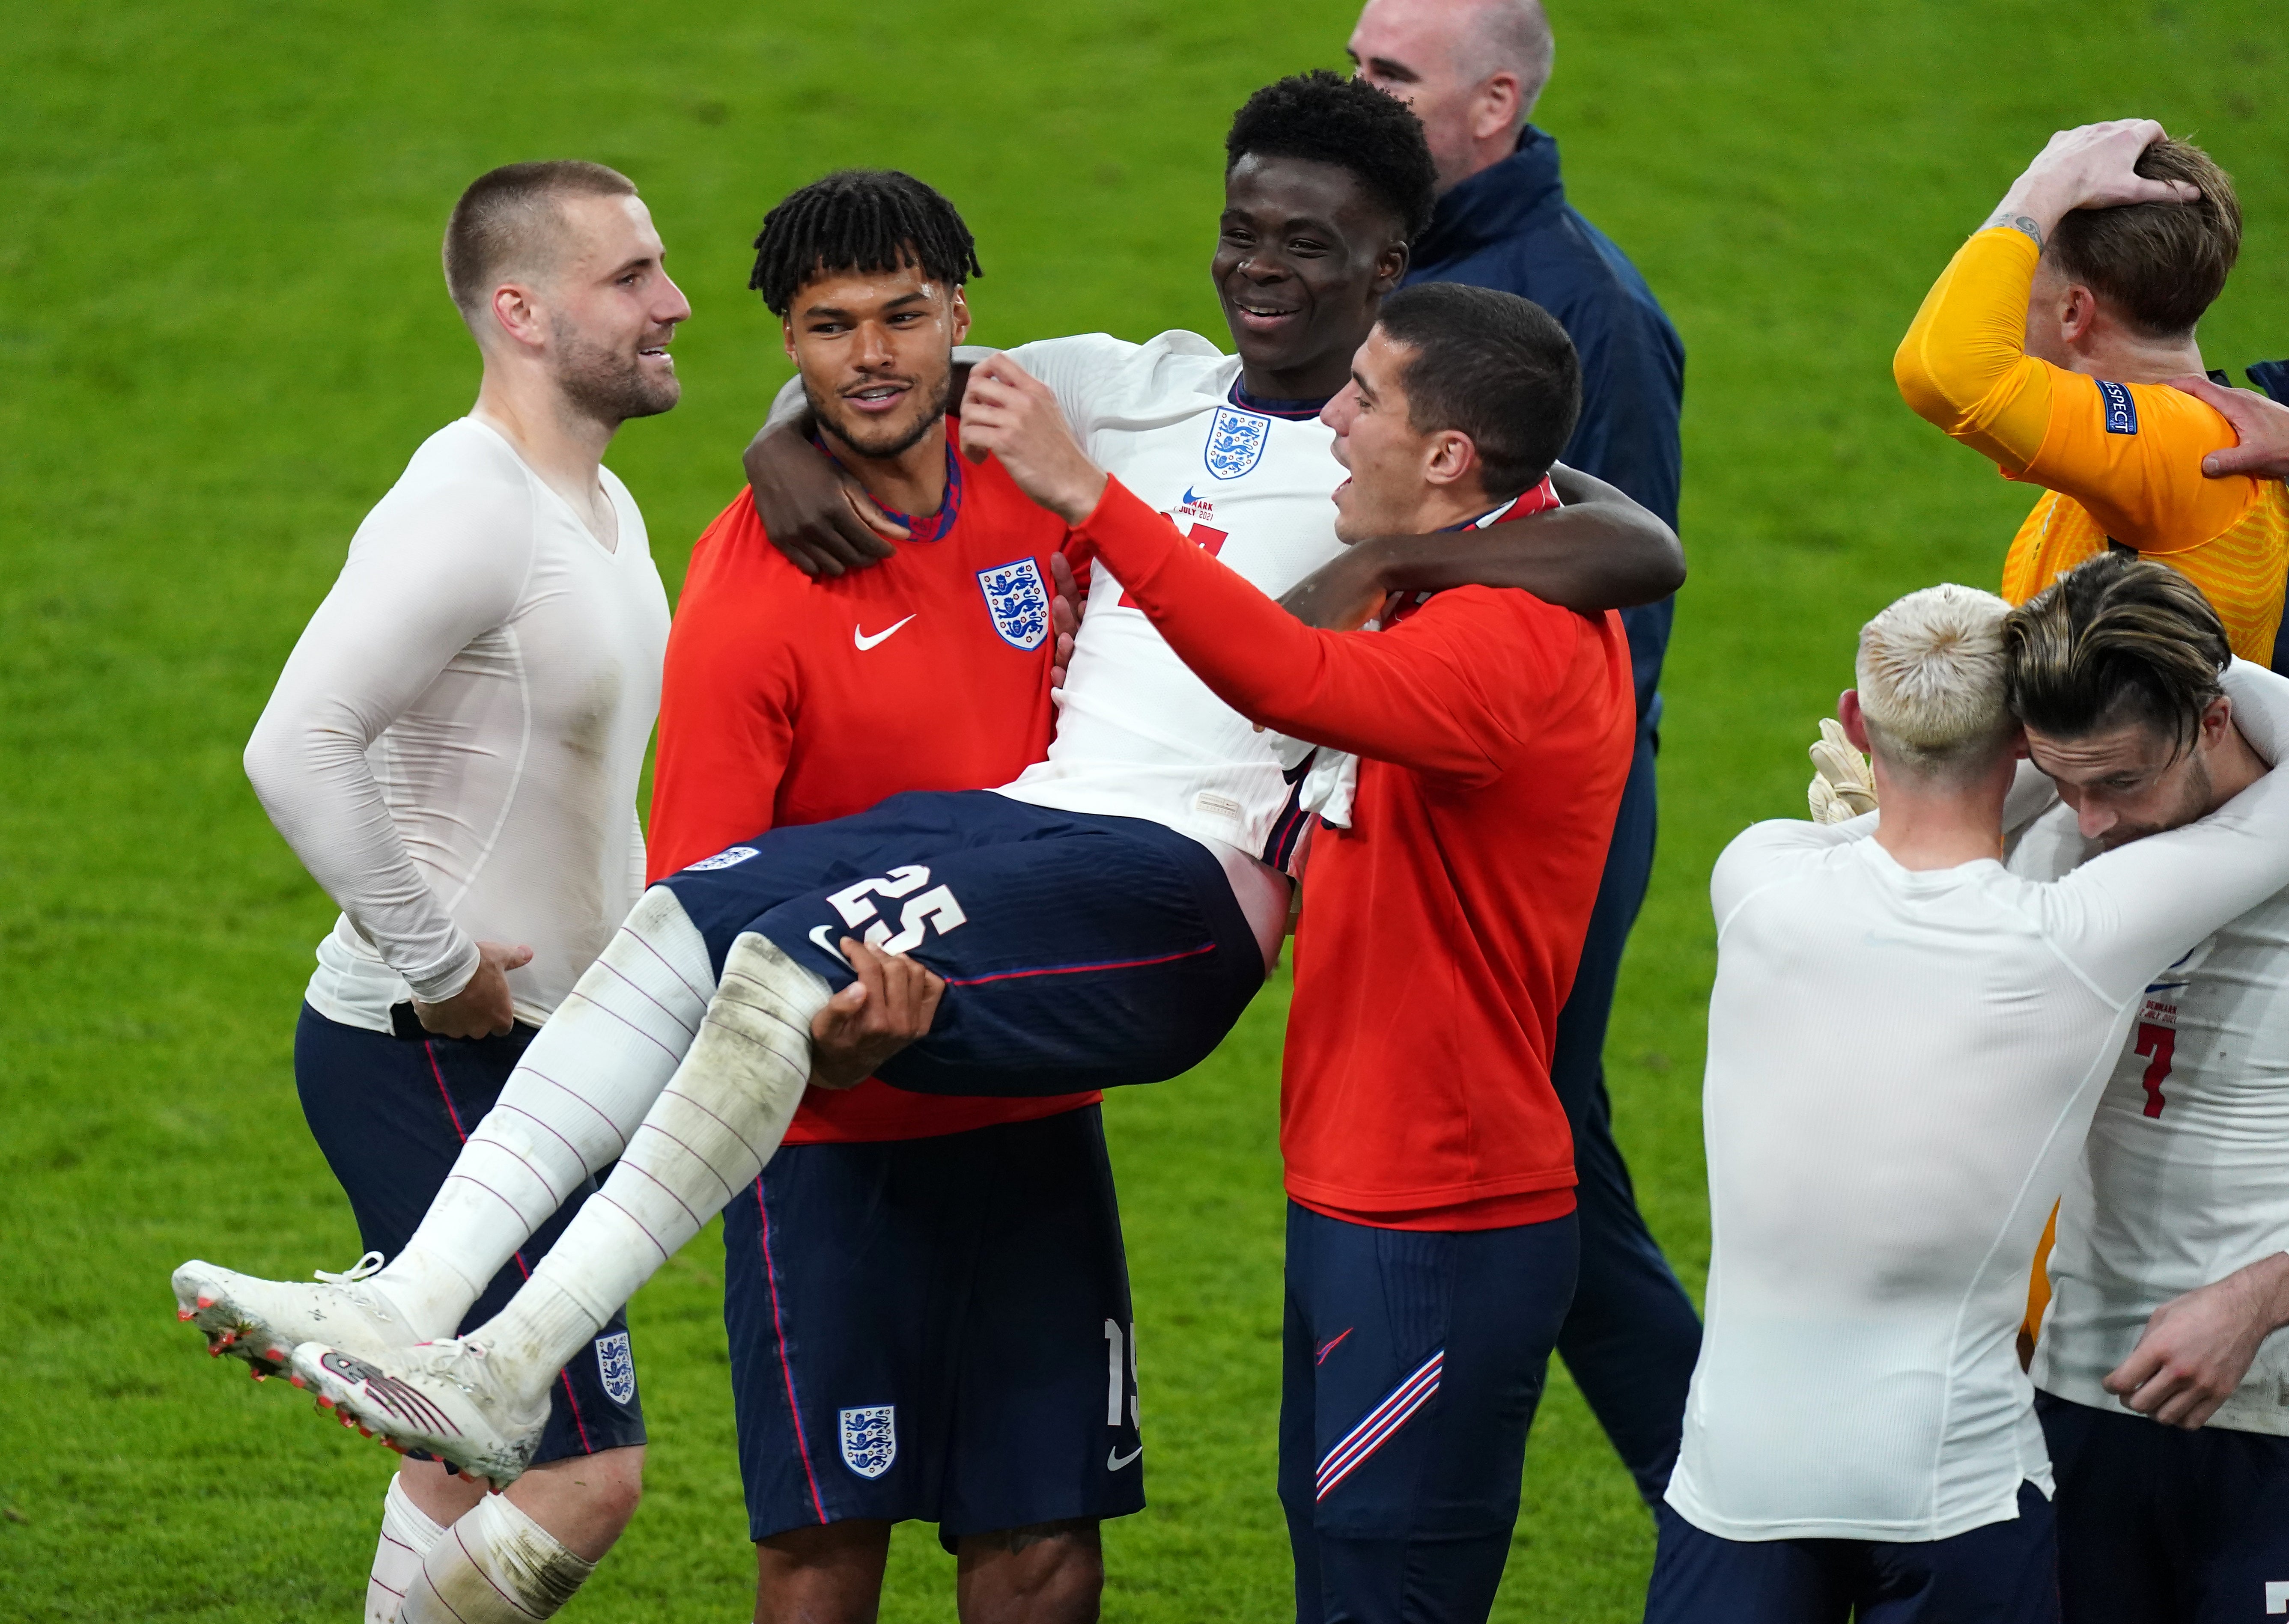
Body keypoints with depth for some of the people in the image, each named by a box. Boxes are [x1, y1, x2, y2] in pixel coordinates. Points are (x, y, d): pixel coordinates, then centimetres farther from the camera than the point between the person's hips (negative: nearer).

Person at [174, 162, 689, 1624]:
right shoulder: (466, 514, -19)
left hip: (535, 1052, 10)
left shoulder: (603, 507, 12)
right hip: (433, 1062, -10)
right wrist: (438, 963, -23)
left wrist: (638, 913, 15)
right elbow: (297, 749, -30)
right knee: (588, 1476, -13)